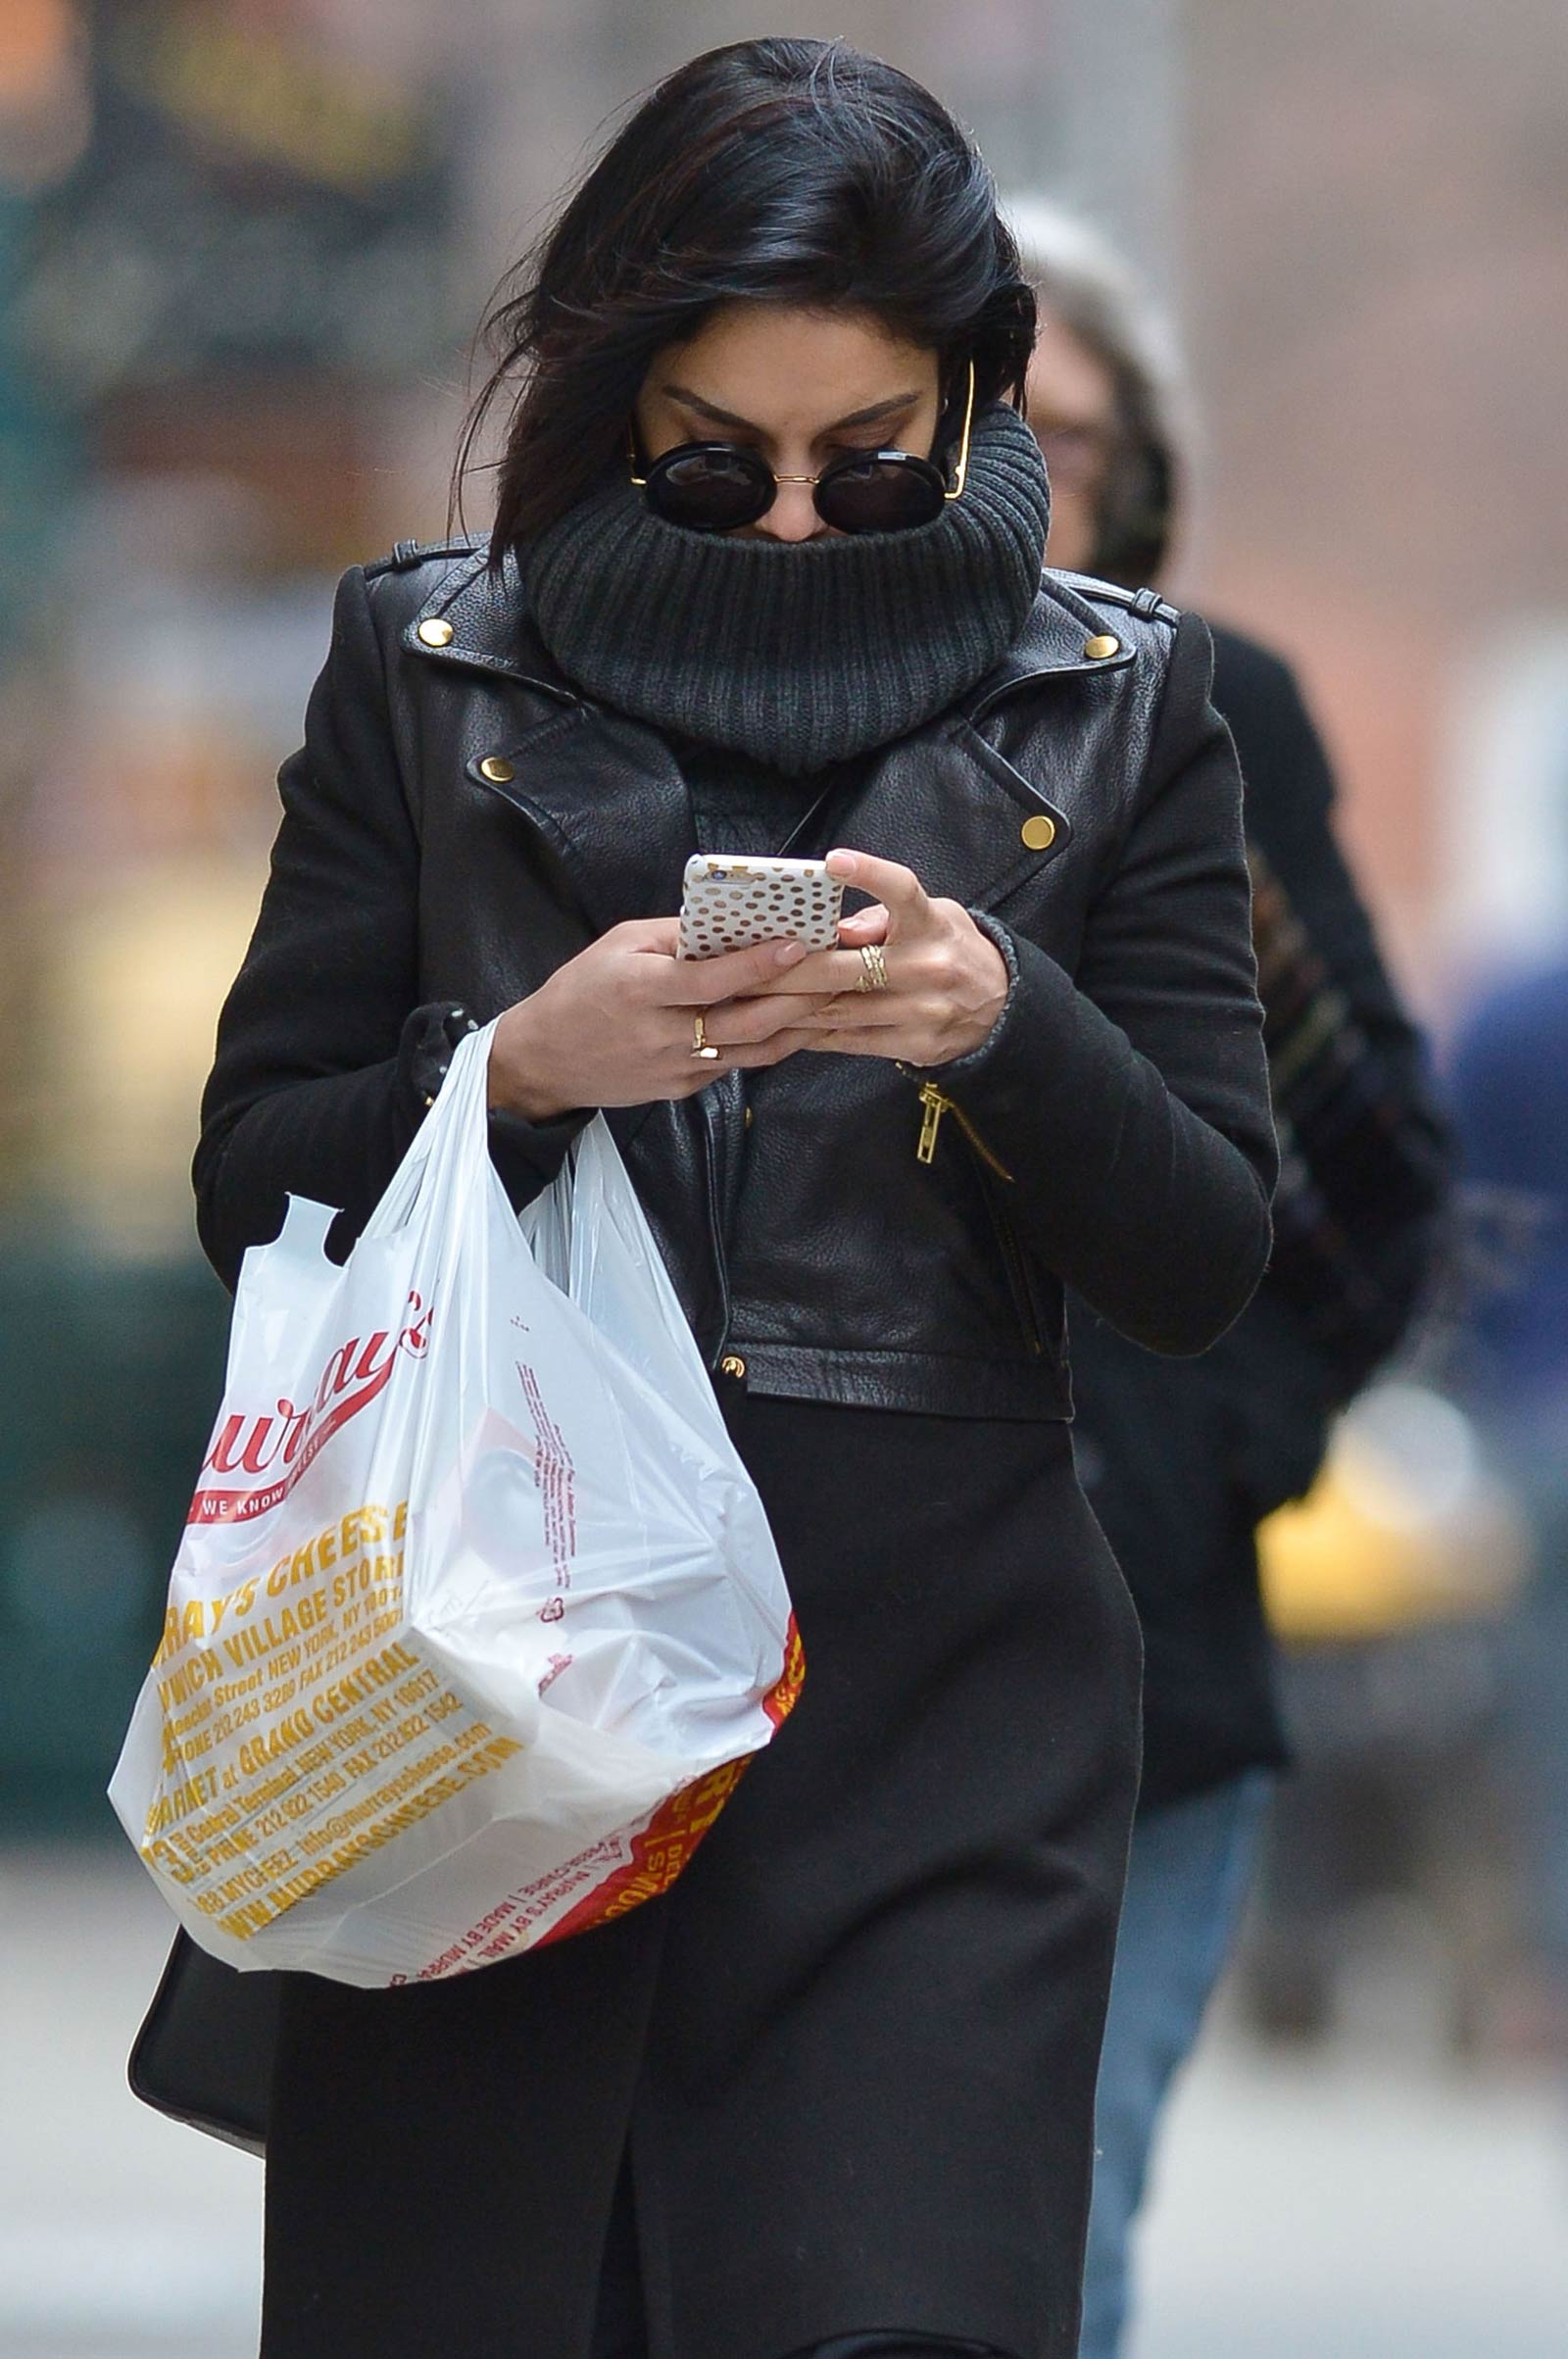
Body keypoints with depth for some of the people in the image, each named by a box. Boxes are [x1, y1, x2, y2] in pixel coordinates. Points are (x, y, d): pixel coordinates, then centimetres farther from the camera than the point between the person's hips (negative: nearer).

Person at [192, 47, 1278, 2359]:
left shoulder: (1113, 700, 6)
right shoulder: (427, 669, 6)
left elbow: (1205, 1263, 4)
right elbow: (256, 1186, 7)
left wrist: (1006, 1026, -15)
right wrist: (520, 1068, -13)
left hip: (933, 1726, -1)